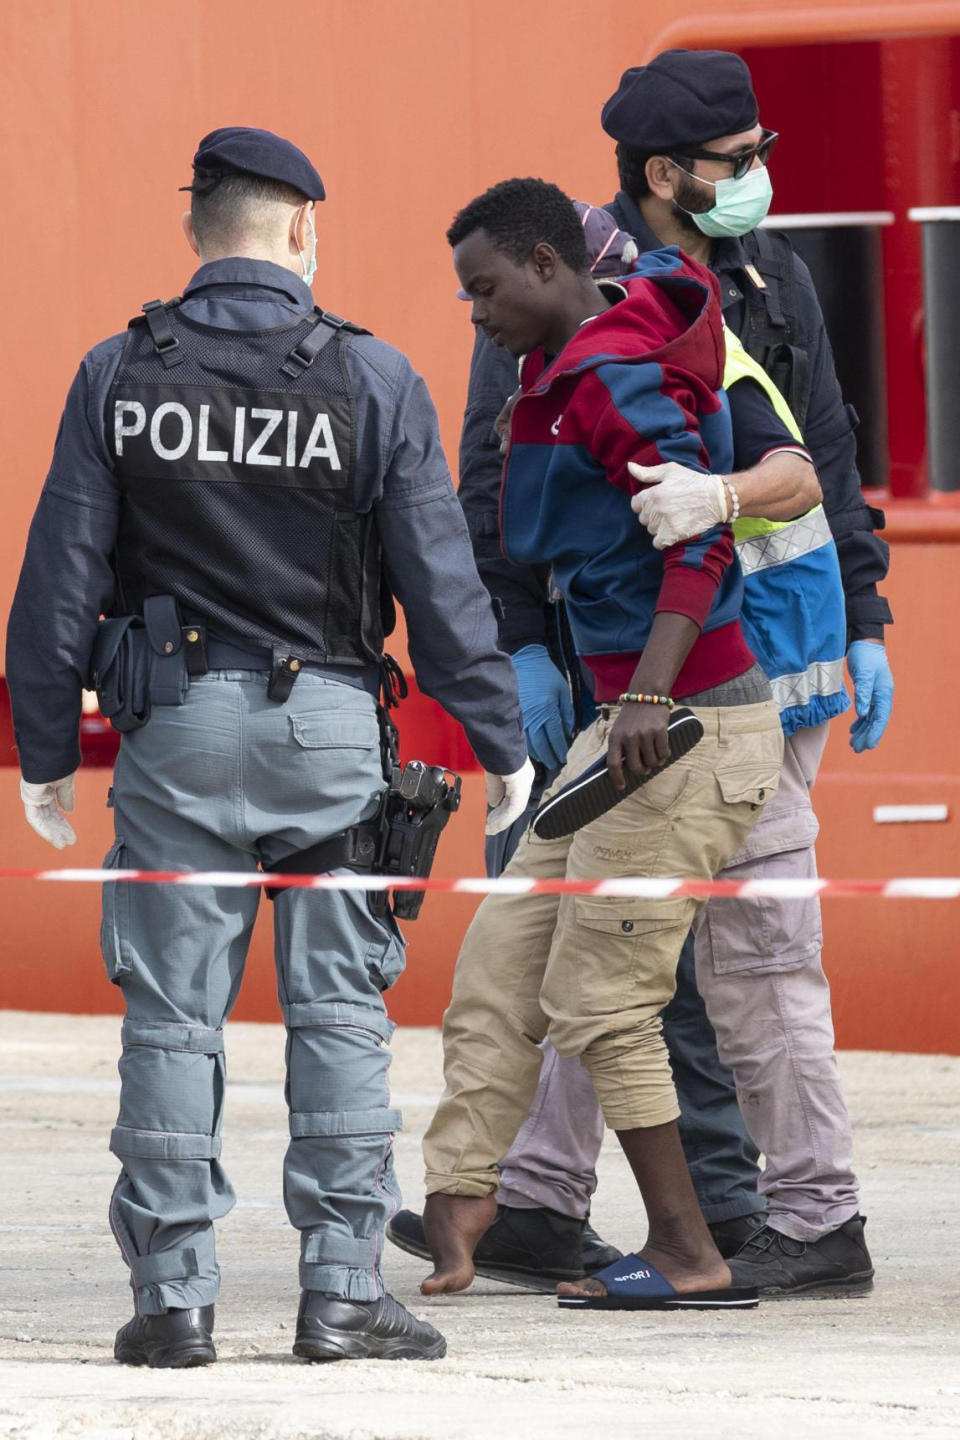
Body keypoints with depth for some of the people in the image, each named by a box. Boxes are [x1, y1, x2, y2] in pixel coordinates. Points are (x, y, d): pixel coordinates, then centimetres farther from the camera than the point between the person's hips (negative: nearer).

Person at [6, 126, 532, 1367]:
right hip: (328, 720, -1)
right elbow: (440, 580, -2)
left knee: (172, 1014, 4)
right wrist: (499, 742, 6)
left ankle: (172, 1296, 3)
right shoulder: (370, 379, -2)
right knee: (338, 1007, 4)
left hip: (178, 722, 1)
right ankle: (342, 1289, 0)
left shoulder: (120, 376, 1)